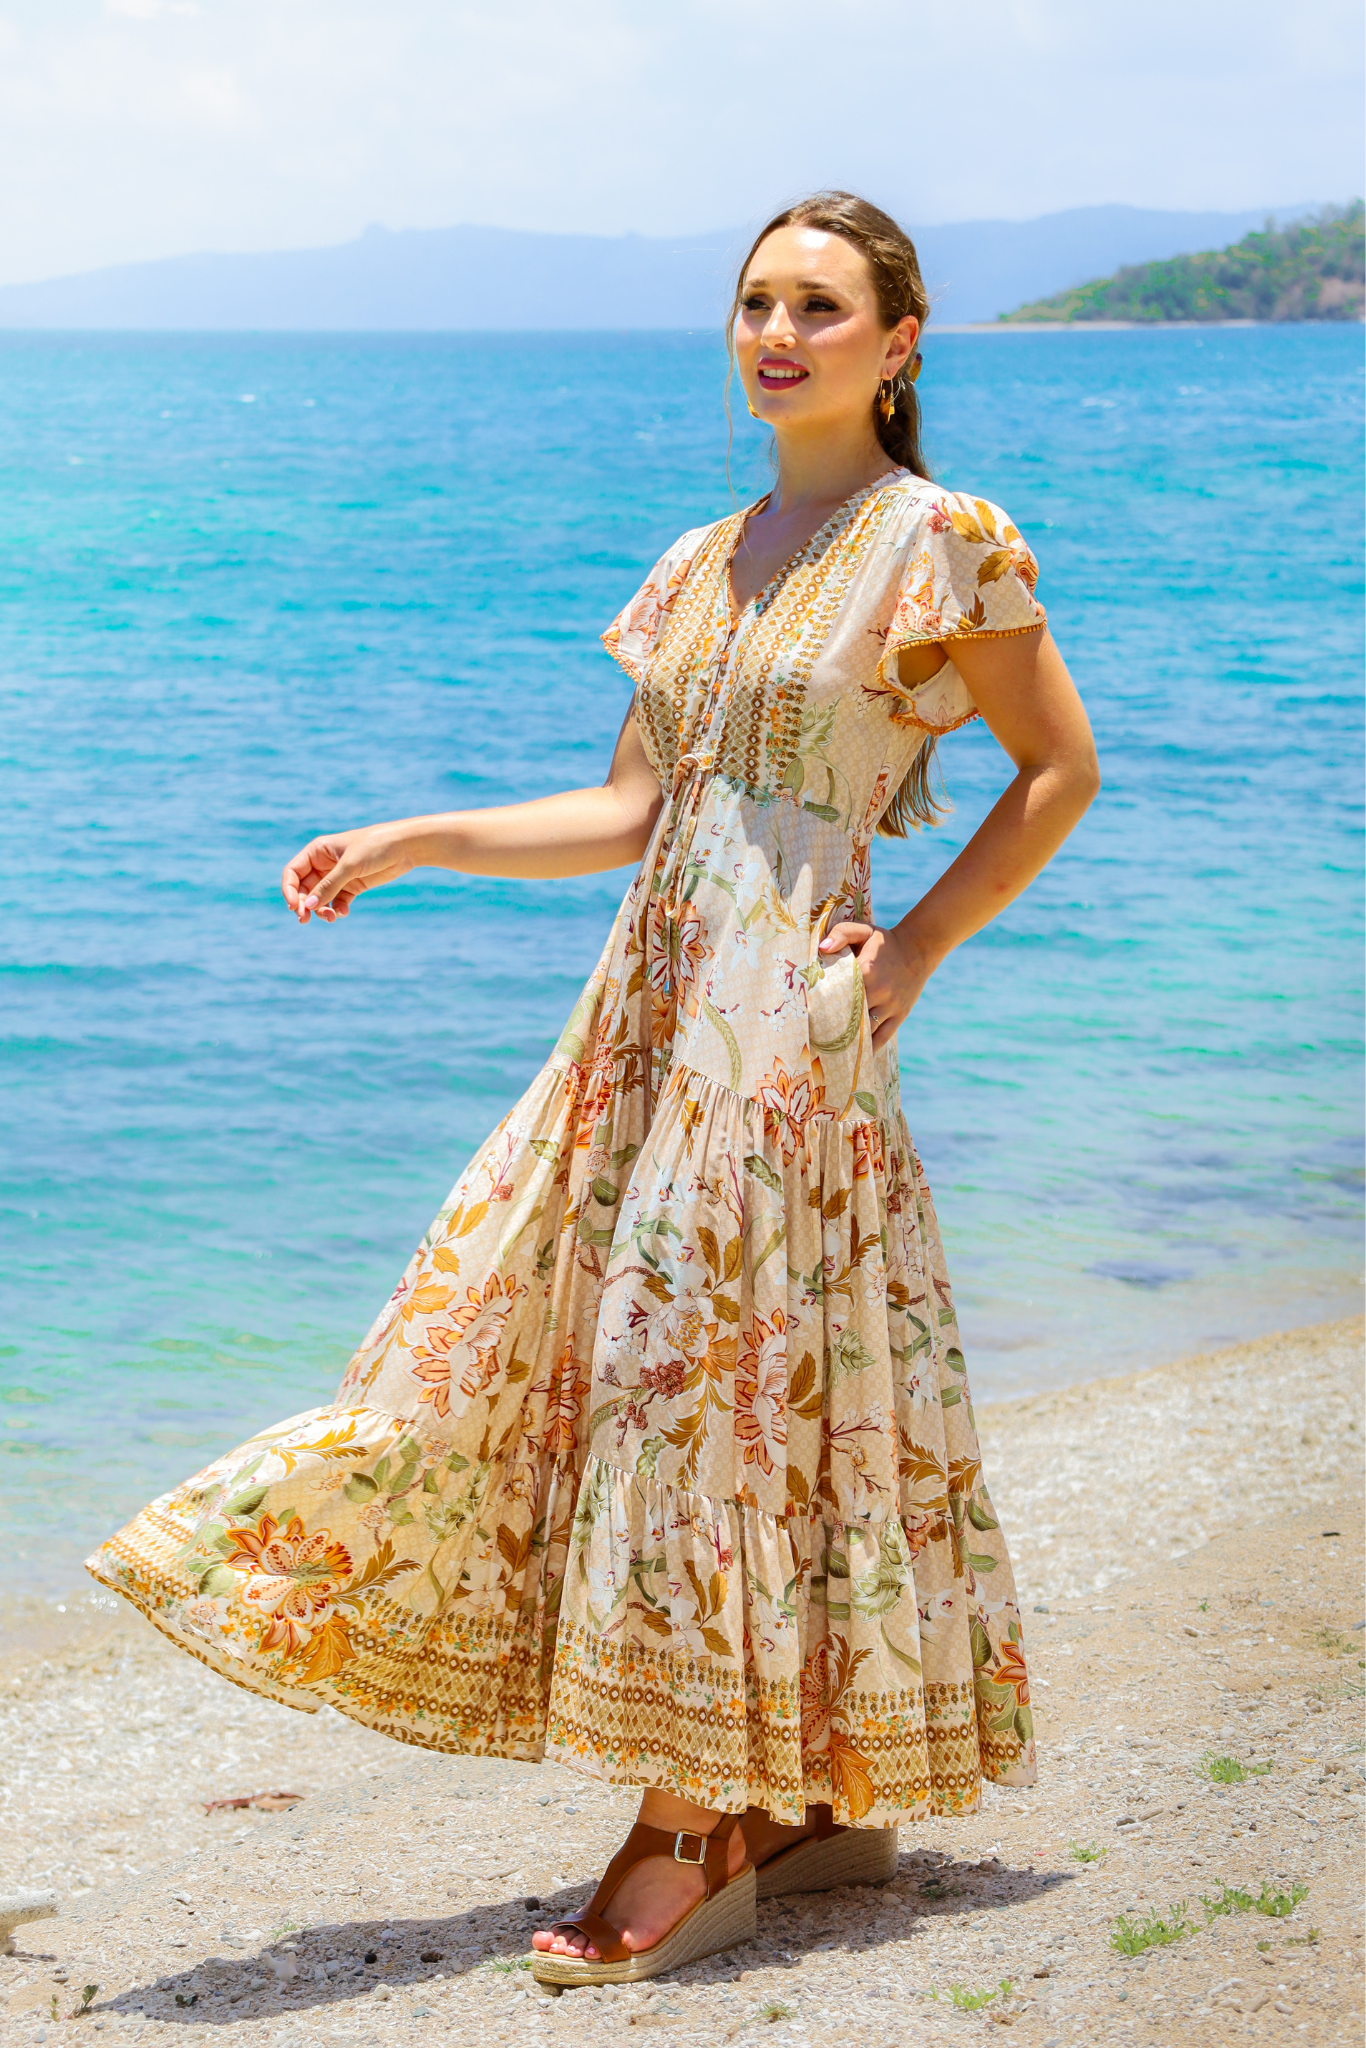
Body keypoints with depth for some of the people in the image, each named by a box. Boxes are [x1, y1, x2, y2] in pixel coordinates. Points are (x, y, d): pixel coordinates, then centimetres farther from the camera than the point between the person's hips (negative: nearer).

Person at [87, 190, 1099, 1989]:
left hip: (793, 1011, -7)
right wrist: (410, 843, 10)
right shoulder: (710, 563, 15)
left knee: (710, 1385, -6)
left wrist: (921, 945, -4)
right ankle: (821, 1801, 17)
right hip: (657, 999, 7)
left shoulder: (945, 543, -3)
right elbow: (632, 810, 15)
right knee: (612, 1364, 5)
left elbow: (1061, 772, 1)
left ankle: (695, 1839, 5)